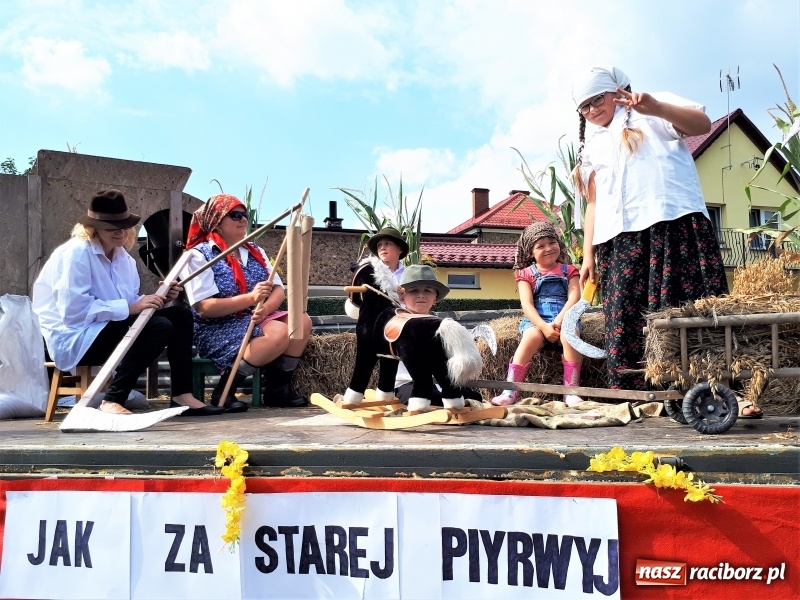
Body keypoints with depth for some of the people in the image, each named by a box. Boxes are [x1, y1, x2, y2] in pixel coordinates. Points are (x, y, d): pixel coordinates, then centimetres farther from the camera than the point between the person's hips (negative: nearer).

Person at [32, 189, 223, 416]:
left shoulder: (123, 257, 10)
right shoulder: (77, 252, -15)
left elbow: (131, 303, 9)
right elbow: (73, 310, -24)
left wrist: (158, 298, -11)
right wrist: (130, 307, -23)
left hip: (109, 327, 9)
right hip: (75, 338, -9)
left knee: (180, 314, -3)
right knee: (159, 327, -26)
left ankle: (182, 395, -4)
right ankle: (111, 401, -23)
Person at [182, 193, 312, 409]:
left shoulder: (255, 252, 14)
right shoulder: (199, 255, -7)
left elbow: (279, 290, 5)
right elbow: (204, 308, -18)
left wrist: (266, 308, -19)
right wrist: (250, 298, -28)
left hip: (255, 320, 7)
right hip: (217, 330, -7)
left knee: (302, 321, -17)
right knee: (279, 333, -30)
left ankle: (278, 388, -7)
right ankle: (224, 390, -18)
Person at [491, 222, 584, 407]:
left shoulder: (569, 271, 15)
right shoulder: (526, 274, 12)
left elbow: (574, 298, 0)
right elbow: (527, 305, -1)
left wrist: (559, 321, -18)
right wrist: (544, 327, -17)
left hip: (564, 318, 1)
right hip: (536, 321, -1)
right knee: (531, 336, -34)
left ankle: (571, 391, -30)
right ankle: (510, 391, -37)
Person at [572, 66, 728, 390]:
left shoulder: (654, 112, 14)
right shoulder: (593, 147, 27)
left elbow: (702, 123, -4)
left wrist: (656, 108, -21)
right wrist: (588, 255, 11)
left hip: (673, 226, -4)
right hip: (618, 242, 5)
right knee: (625, 326, -5)